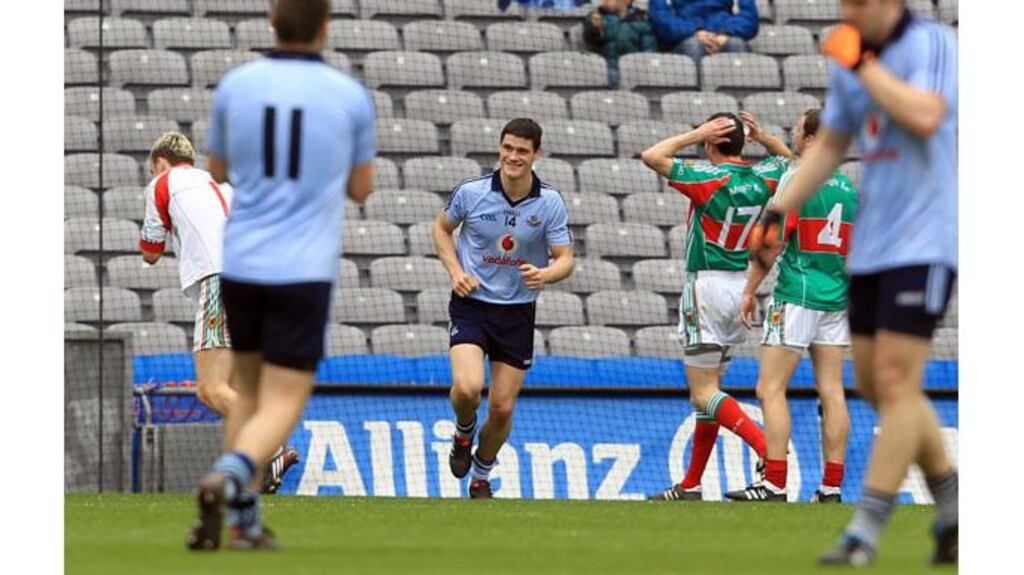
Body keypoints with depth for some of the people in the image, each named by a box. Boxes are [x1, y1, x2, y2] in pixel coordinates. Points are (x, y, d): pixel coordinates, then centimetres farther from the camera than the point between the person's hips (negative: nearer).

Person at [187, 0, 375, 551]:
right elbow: (361, 188, 10)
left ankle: (243, 521, 18)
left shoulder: (236, 85, 0)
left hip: (240, 263, 3)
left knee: (248, 391, 21)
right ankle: (227, 478, -30)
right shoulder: (351, 96, -3)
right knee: (281, 407, -1)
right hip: (304, 272, -3)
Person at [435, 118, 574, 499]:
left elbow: (565, 259, -5)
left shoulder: (549, 203, -7)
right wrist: (456, 271, -6)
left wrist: (545, 275, -28)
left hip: (518, 313, 2)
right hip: (471, 306, -1)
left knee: (502, 408, 3)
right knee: (468, 388, -25)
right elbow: (442, 228, 10)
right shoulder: (471, 193, -8)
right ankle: (463, 433, 11)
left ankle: (481, 478, 29)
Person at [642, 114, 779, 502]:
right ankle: (691, 485, 18)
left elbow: (652, 156, -18)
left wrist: (697, 133, -11)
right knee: (707, 388, 14)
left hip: (708, 284, -7)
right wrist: (763, 135, 10)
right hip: (742, 286, 7)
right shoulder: (762, 179, 2)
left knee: (704, 394, -7)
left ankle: (771, 451, -25)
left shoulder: (711, 180, -16)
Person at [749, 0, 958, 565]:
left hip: (923, 241, -8)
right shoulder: (848, 61, 11)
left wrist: (862, 64, -20)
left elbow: (926, 117, -28)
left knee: (895, 381, -10)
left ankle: (865, 530, -9)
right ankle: (953, 505, 21)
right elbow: (829, 146, 22)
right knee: (874, 384, 8)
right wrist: (778, 211, 14)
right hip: (869, 244, 8)